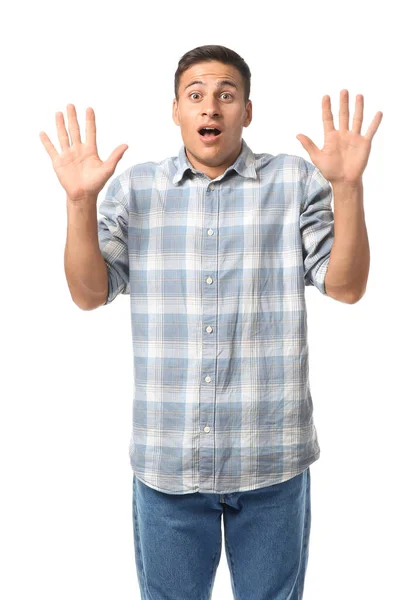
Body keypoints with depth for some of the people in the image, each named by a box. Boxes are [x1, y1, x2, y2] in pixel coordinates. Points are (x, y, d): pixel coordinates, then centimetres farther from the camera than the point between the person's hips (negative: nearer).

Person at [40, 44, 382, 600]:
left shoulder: (296, 181, 0)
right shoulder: (134, 188, 3)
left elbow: (346, 287, -5)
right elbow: (89, 293, -1)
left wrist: (348, 187, -18)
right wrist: (81, 201, -14)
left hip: (271, 459, 0)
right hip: (166, 461, 1)